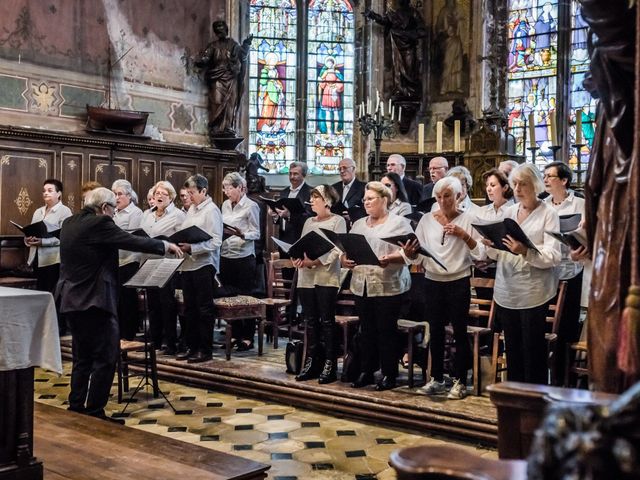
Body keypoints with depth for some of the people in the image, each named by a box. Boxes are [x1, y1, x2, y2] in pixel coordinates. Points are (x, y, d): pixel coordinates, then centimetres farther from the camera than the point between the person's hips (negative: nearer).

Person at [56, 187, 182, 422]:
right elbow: (133, 242, -15)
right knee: (105, 357, -1)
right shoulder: (100, 223, -15)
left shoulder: (70, 223, 11)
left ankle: (76, 408, 22)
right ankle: (94, 412, 0)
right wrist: (165, 245, -2)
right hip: (94, 299, -9)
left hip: (72, 298, 9)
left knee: (82, 356, 17)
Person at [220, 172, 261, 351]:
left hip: (244, 258, -6)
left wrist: (241, 234, -26)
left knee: (245, 297, 2)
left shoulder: (251, 206, -8)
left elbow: (256, 234, -9)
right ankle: (235, 334, 23)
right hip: (226, 256, 6)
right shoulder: (225, 205, 11)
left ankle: (248, 338, 10)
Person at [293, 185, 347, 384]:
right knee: (310, 322, 8)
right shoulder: (309, 222, 19)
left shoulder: (337, 221, -1)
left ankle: (329, 366, 1)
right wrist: (298, 259, -6)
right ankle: (311, 363, 14)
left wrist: (315, 261, -20)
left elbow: (336, 250, -11)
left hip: (326, 277, -6)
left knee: (327, 322, -4)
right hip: (306, 278, 6)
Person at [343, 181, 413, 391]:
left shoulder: (399, 222, -2)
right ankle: (366, 372, 20)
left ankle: (389, 375, 10)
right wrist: (344, 259, -5)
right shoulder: (358, 224, 16)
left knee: (386, 330, 1)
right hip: (362, 286, 5)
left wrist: (390, 259, -27)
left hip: (389, 286, -5)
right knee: (367, 330, 11)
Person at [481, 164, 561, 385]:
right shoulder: (509, 211, 12)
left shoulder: (548, 213, -4)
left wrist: (525, 252, -30)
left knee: (533, 351, 0)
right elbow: (497, 255, 14)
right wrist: (491, 245, -8)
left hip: (533, 293, -5)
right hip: (507, 291, 5)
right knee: (512, 348, 13)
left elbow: (553, 257, -15)